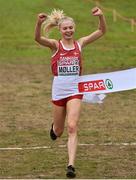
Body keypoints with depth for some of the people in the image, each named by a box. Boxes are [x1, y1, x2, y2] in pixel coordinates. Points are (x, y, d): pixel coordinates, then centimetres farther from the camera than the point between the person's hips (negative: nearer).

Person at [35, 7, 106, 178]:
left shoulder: (79, 44, 3)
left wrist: (101, 16, -18)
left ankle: (71, 165, -19)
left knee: (72, 128, -15)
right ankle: (55, 126, 53)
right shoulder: (55, 45, -4)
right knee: (58, 131, 15)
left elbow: (101, 31, 1)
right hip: (58, 91, 0)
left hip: (75, 91, 0)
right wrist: (39, 23, -43)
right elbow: (38, 38, -24)